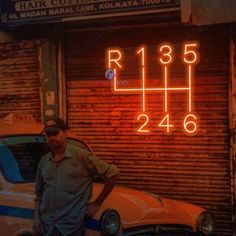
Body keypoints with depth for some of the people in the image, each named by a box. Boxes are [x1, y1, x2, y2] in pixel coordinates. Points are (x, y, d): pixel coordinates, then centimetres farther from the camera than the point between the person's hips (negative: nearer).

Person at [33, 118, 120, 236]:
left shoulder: (81, 156, -8)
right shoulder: (43, 161, 8)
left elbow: (112, 173, -6)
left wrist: (97, 203, -3)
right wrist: (36, 219, 6)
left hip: (71, 225, -4)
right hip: (46, 225, 4)